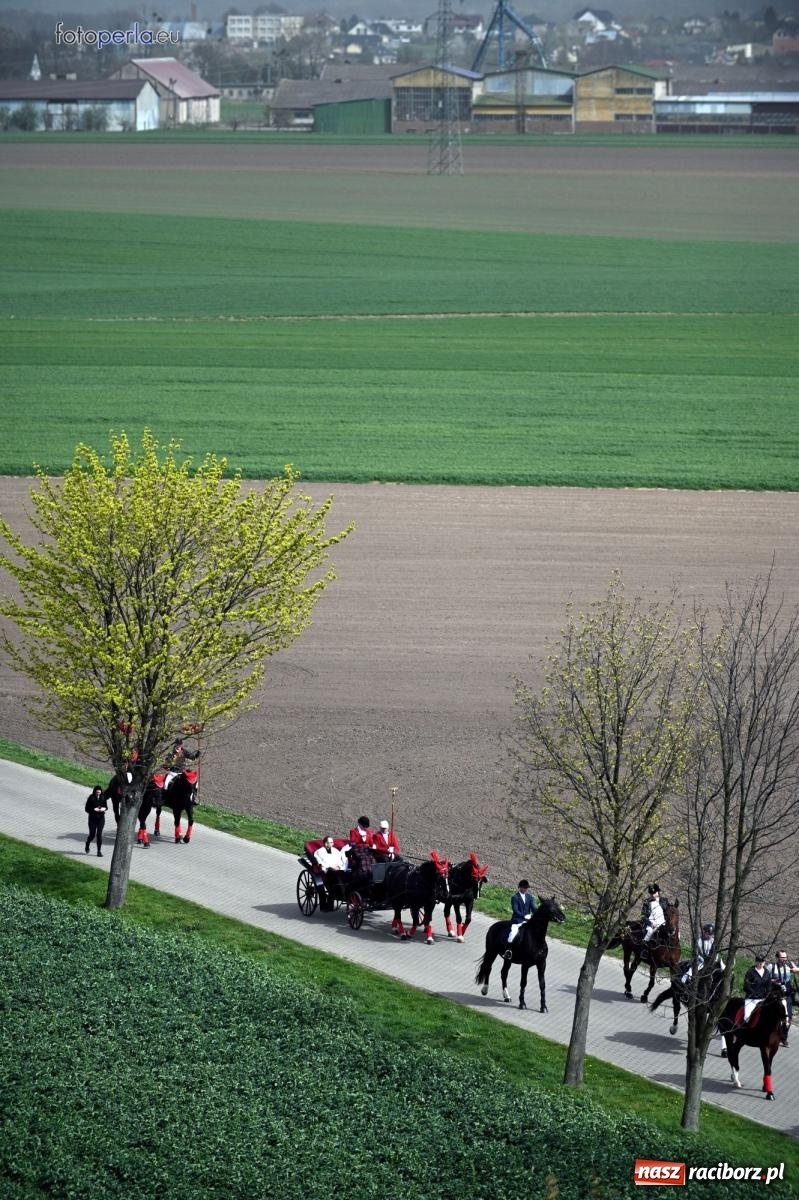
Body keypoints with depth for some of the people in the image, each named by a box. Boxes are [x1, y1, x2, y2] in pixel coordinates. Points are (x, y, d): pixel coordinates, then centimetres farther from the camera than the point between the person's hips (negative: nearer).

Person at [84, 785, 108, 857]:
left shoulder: (103, 798, 2)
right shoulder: (91, 798, -9)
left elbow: (106, 807, 12)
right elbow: (86, 809, -7)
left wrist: (104, 809, -11)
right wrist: (94, 809, -21)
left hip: (101, 818, 2)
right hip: (93, 818, -2)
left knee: (99, 834, -3)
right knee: (92, 834, 2)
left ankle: (99, 851, 2)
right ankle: (87, 844, 36)